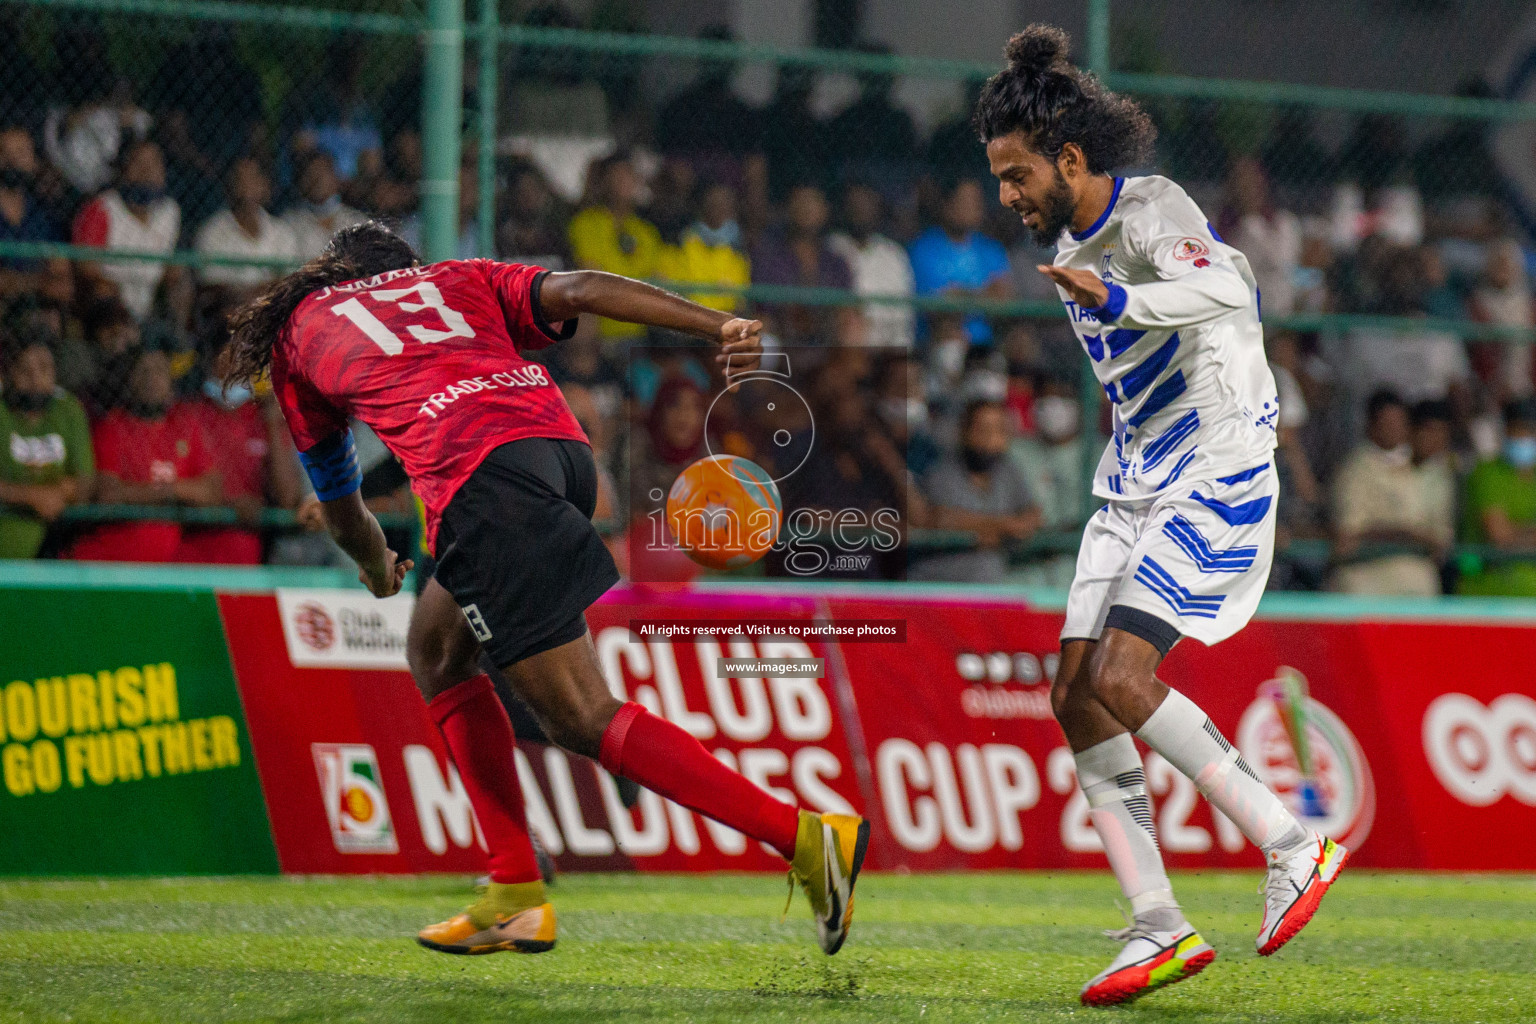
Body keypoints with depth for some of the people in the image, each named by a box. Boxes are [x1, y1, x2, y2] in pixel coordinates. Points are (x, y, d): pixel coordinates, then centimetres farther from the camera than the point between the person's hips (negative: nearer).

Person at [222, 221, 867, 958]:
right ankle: (514, 896, 18)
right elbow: (576, 290, 11)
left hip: (479, 474, -5)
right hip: (560, 441, 5)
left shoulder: (299, 329, 30)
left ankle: (807, 838, -22)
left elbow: (339, 509, 38)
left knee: (586, 721, -8)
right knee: (435, 647, 25)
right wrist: (722, 328, 0)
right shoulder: (459, 280, 32)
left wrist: (378, 570, 59)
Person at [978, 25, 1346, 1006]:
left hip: (1215, 478, -9)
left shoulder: (1152, 208, -15)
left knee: (1119, 678, -21)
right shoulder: (1075, 242, 13)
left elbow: (1224, 289, -36)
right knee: (1075, 694, -2)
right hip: (1136, 483, 9)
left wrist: (1117, 299, -51)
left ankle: (1294, 845, -9)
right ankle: (1160, 929, 0)